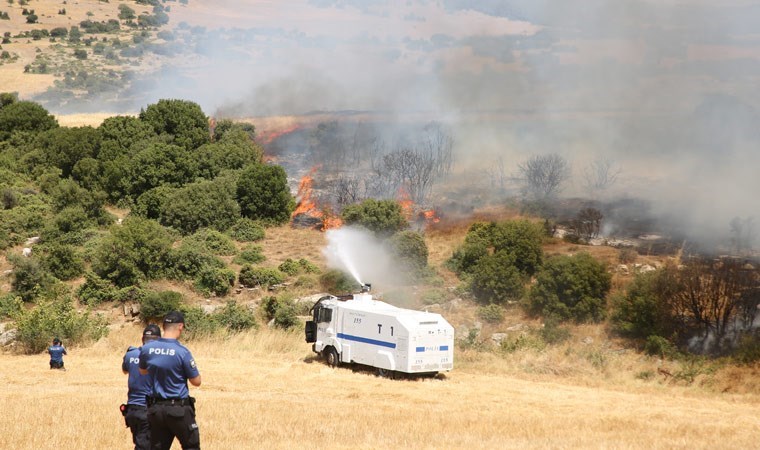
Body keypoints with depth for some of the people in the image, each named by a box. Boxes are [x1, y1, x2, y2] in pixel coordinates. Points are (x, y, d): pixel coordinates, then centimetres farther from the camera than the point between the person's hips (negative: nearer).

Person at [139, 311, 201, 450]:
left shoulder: (147, 348, -2)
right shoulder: (182, 352, -16)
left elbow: (142, 371, 18)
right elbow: (196, 381, -7)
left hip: (155, 408, 5)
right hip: (179, 409, -5)